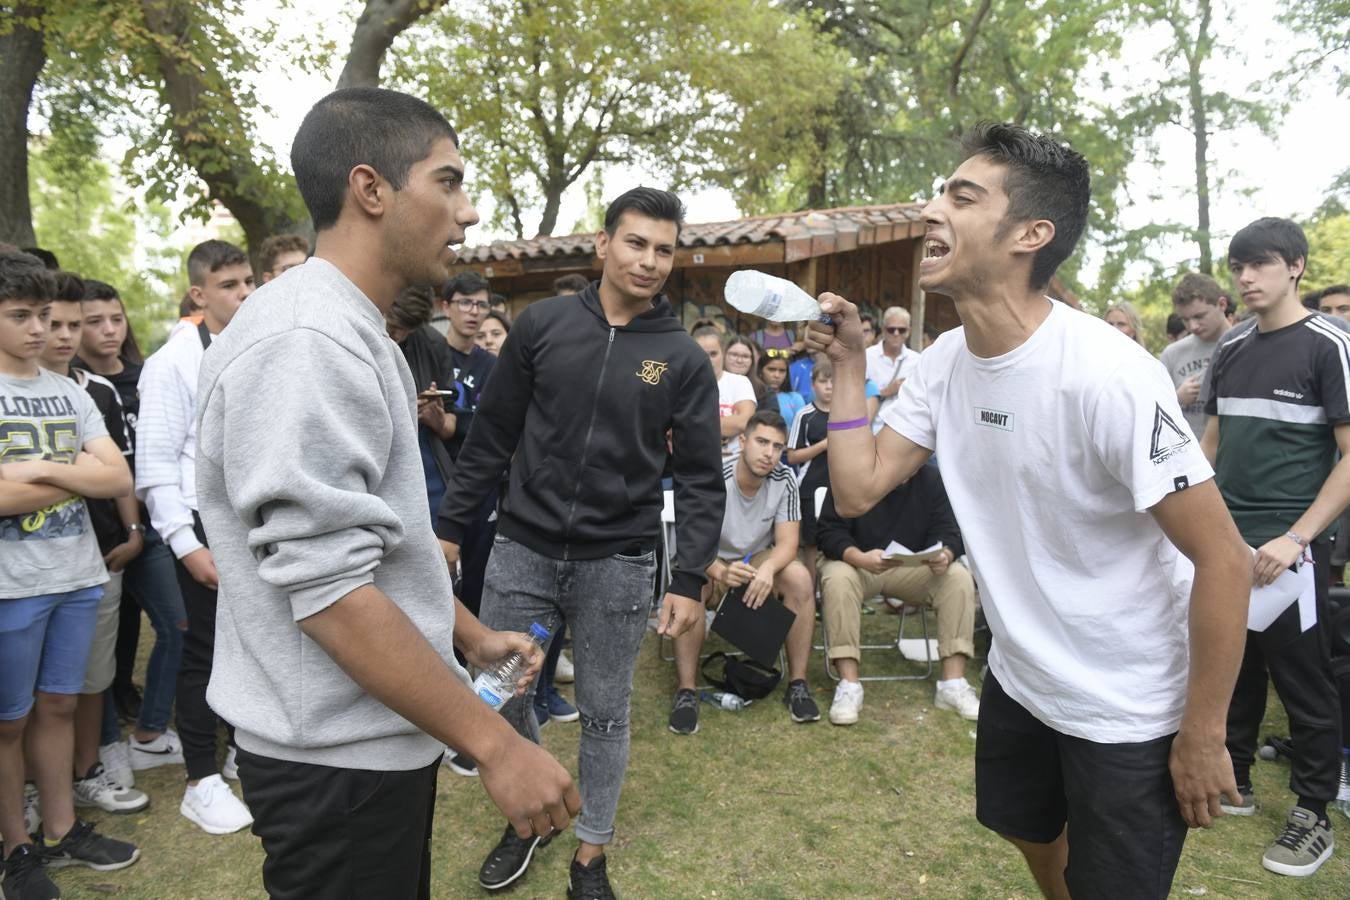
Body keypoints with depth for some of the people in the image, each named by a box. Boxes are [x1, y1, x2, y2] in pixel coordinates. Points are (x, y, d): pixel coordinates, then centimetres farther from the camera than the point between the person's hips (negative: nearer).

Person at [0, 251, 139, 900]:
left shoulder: (69, 393, 7)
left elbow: (119, 479, -1)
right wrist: (79, 472, -10)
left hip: (79, 577, 5)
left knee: (58, 706, 15)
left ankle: (61, 832, 28)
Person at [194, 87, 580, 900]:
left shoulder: (356, 337, 10)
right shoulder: (303, 343, -23)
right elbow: (328, 590, -27)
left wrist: (472, 635, 18)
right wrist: (495, 744, -24)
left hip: (381, 735, 10)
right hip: (336, 754, -9)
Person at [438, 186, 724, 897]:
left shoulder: (684, 358, -1)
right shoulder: (542, 324, 1)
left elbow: (700, 479, -2)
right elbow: (491, 436, 5)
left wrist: (689, 579, -9)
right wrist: (450, 525, 5)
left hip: (617, 565, -1)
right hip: (522, 550, 2)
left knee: (604, 712, 11)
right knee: (497, 695, 11)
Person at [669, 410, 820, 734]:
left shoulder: (784, 480, -14)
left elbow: (787, 542, -16)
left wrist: (768, 570, -40)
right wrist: (721, 573, -47)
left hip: (759, 560, 3)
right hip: (712, 563, -2)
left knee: (800, 577, -28)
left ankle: (797, 684, -16)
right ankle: (686, 692, -25)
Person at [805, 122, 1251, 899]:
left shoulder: (1105, 374, -29)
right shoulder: (945, 361, -6)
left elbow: (1223, 559, -24)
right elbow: (858, 490, -6)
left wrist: (1202, 735, -17)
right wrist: (849, 363, -11)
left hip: (1131, 711, -6)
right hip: (1019, 680, 7)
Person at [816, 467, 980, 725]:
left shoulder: (931, 478, -3)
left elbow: (948, 531, -6)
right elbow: (828, 531, -17)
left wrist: (945, 555, -31)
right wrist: (859, 558, -37)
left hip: (913, 567, 3)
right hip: (855, 561, -3)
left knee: (959, 577, -22)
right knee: (837, 579, -36)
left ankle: (952, 683, -19)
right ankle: (848, 684, -31)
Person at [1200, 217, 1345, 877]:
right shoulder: (1231, 350, 10)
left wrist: (1297, 537, -20)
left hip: (1285, 546, -5)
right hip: (1222, 538, 6)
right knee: (1233, 663, 15)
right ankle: (1233, 780, 30)